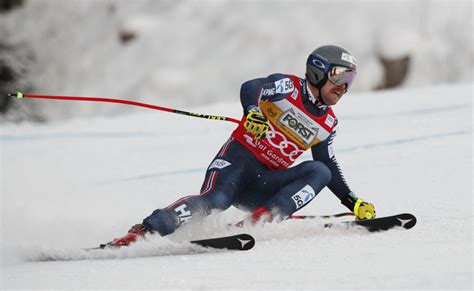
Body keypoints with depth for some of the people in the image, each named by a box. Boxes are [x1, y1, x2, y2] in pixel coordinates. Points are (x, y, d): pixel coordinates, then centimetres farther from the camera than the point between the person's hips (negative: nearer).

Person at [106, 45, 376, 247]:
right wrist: (254, 112, -39)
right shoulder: (288, 86, -1)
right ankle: (144, 231, -36)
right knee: (215, 200, -33)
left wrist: (354, 202, 21)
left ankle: (264, 216, -34)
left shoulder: (328, 124, 17)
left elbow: (331, 167, 28)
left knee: (320, 172, -17)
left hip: (264, 184, 6)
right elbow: (250, 88, -18)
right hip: (239, 158, -5)